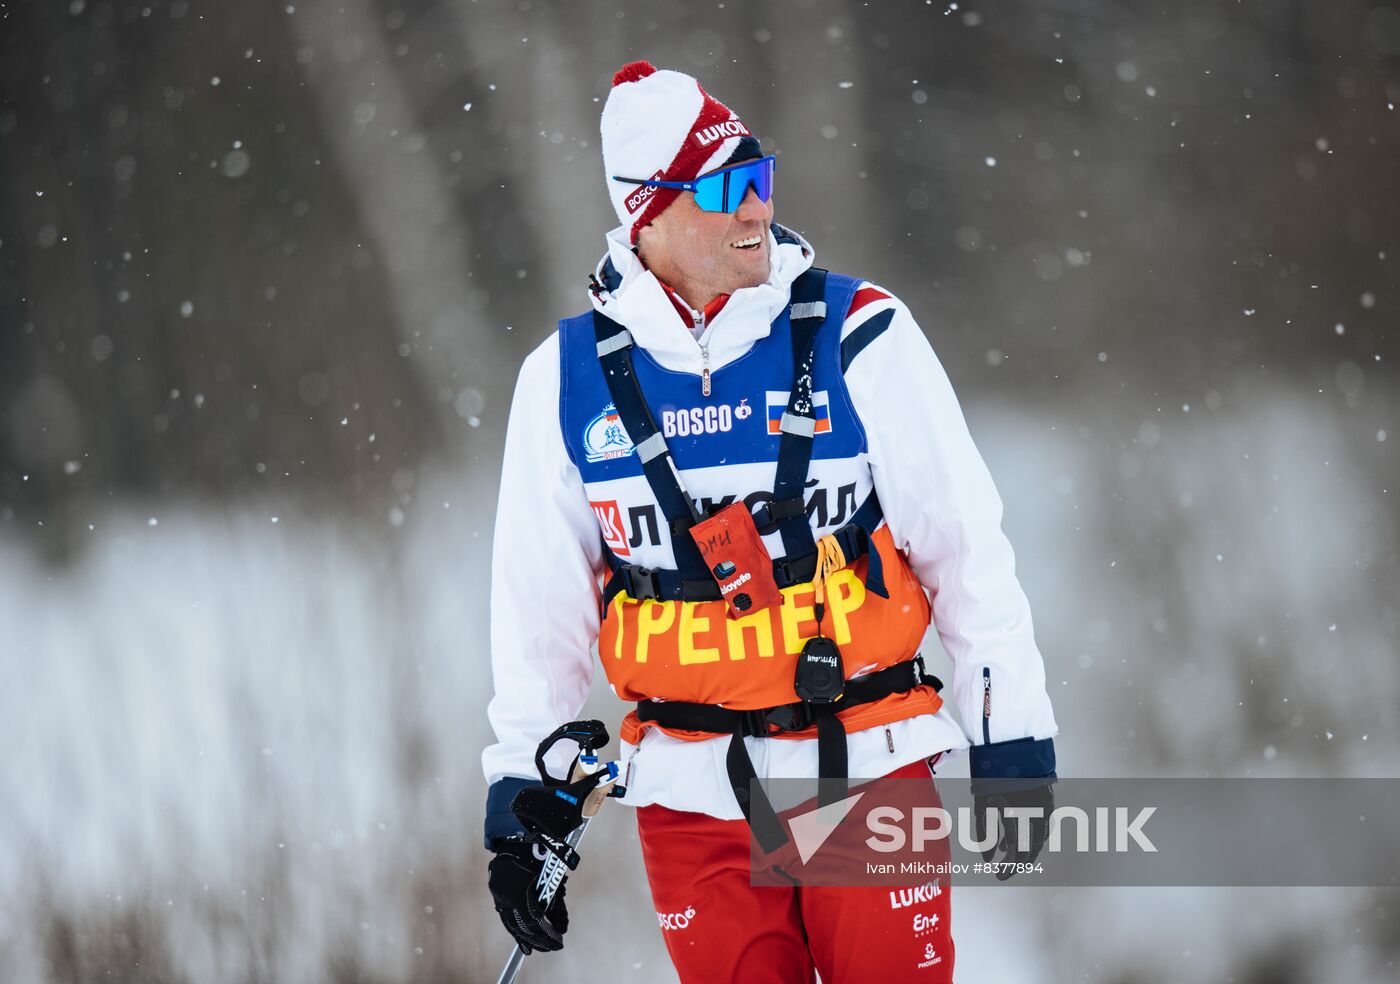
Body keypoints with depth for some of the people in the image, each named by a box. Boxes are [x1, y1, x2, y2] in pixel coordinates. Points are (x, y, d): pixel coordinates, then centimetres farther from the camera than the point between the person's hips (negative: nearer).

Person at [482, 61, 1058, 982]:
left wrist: (1014, 734, -2)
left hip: (868, 769, -2)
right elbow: (539, 607, 11)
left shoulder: (860, 336, -4)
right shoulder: (567, 379, 2)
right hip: (693, 797, 2)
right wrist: (518, 789, 10)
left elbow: (966, 547, 0)